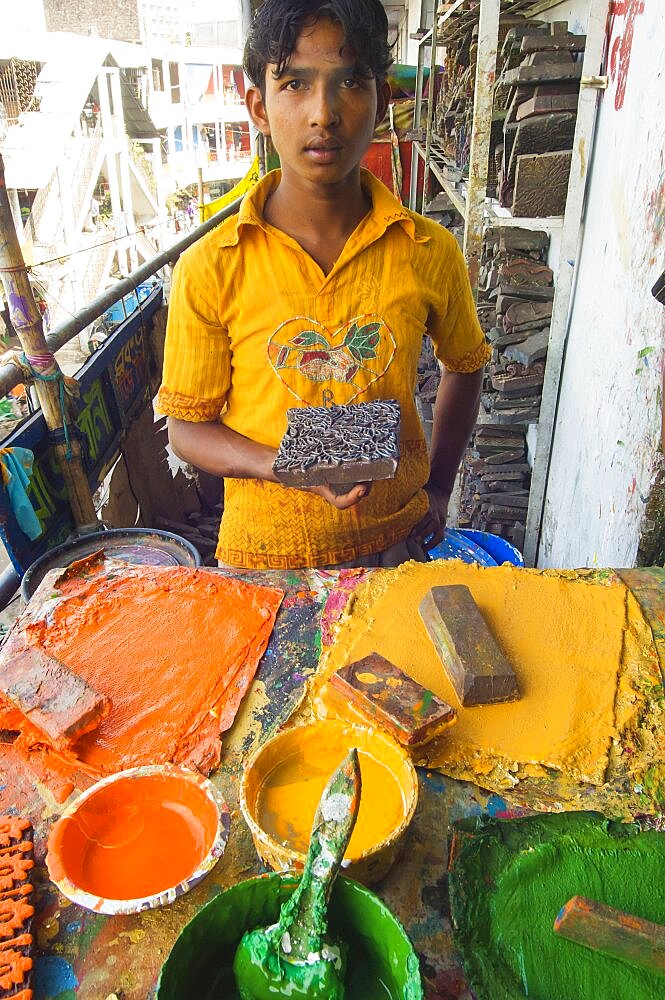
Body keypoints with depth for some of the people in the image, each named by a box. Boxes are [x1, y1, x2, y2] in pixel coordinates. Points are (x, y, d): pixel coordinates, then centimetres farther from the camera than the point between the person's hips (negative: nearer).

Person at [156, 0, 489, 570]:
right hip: (263, 552, -1)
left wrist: (438, 488, 5)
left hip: (394, 543, 2)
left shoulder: (431, 253, -9)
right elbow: (187, 428, -6)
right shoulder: (209, 270, -14)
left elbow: (465, 367, 9)